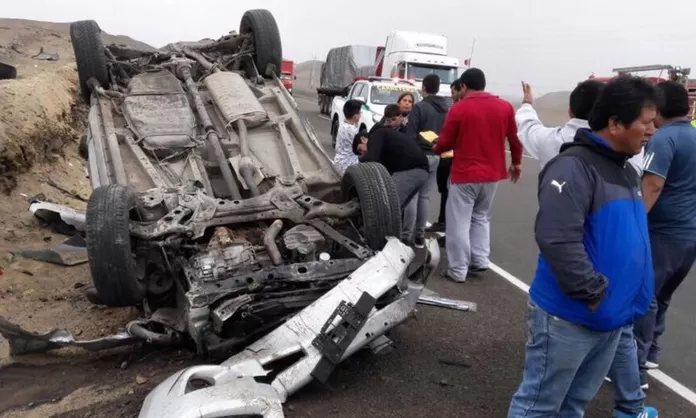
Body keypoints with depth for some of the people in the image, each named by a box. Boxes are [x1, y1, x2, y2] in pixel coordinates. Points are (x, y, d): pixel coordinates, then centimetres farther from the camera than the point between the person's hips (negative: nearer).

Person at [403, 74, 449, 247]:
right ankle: (420, 235, 14)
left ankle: (407, 234, -1)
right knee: (425, 196, 10)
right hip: (437, 156, 6)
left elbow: (410, 135, -13)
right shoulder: (446, 110, 11)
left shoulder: (419, 107, -10)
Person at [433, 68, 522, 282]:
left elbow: (445, 143, -6)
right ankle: (480, 260, 18)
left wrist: (436, 148, 16)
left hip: (465, 174, -5)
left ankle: (458, 270, 7)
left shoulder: (459, 109, -10)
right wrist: (517, 163, 22)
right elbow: (514, 138, 8)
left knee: (459, 222, 4)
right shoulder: (505, 107, 2)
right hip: (492, 173, 5)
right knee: (481, 217, 22)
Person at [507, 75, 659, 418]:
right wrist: (594, 294, -23)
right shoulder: (574, 167, -19)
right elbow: (557, 240, -29)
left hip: (611, 317, 9)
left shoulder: (625, 170, 11)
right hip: (569, 317, -9)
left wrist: (630, 297, 15)